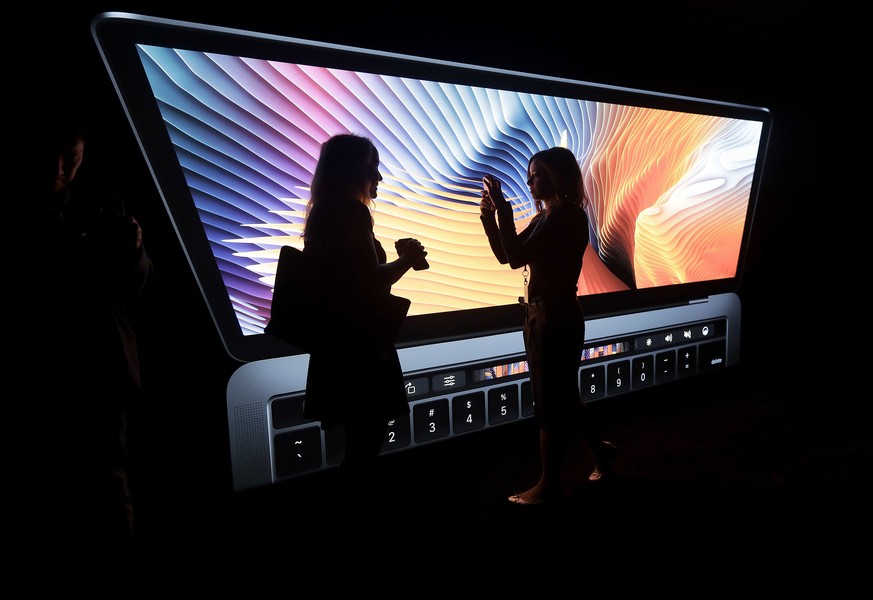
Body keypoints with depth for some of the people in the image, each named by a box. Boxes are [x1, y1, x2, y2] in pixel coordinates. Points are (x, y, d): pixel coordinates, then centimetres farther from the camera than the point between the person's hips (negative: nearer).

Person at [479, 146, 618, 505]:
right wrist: (489, 217, 1)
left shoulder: (569, 215, -16)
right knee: (561, 395, 20)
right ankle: (599, 449, 40)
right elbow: (505, 256, 12)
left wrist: (503, 209, -20)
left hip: (556, 316, -9)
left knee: (551, 400, 3)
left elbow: (517, 257, -23)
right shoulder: (546, 217, 10)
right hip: (541, 314, 9)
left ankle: (548, 485, 18)